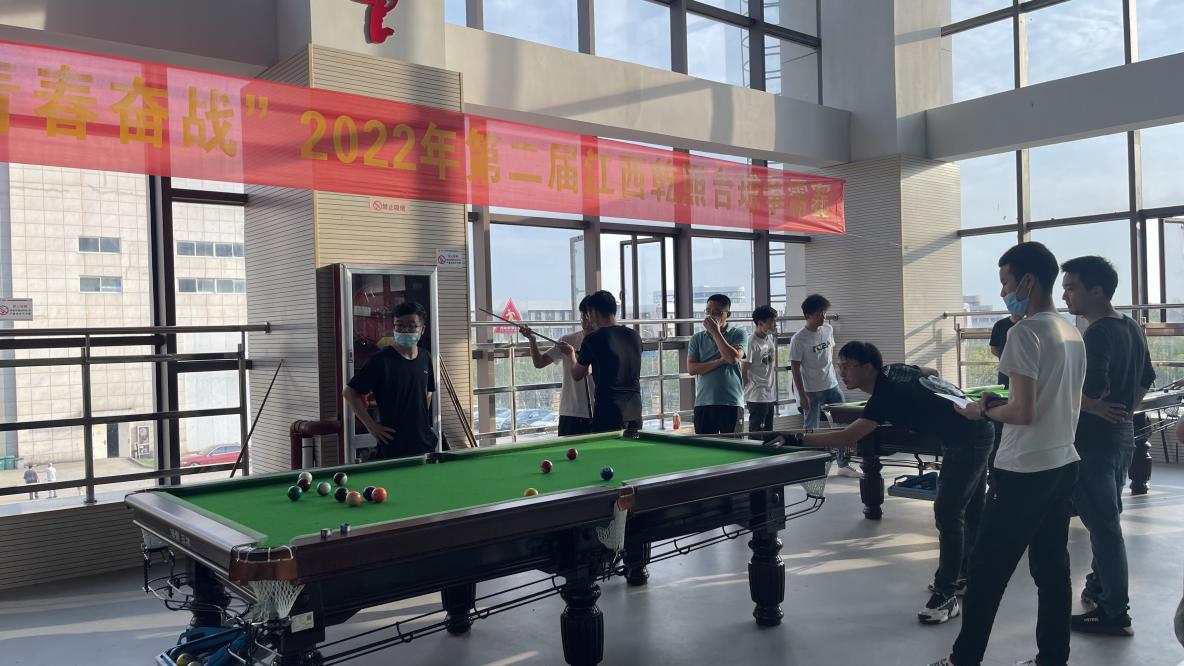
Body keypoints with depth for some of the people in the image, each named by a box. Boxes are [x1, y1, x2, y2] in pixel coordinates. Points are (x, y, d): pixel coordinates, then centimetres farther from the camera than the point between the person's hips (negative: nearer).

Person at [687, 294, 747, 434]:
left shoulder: (739, 334, 5)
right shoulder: (697, 338, 11)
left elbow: (734, 358, -13)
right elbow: (691, 368, -1)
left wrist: (715, 332, -9)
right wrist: (720, 361, -11)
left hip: (731, 403, -2)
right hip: (703, 403, 2)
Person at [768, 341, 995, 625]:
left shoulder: (886, 394, -22)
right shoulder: (894, 370, 5)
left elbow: (847, 438, -31)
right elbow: (931, 372, 25)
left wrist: (796, 439, -32)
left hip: (967, 440, -11)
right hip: (978, 430, 11)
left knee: (947, 512, -11)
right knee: (971, 510, 16)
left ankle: (946, 595, -7)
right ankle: (965, 577, 27)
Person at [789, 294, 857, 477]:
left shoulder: (828, 329, 2)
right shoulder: (799, 340, -15)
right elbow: (795, 368, -13)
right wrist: (802, 396, -15)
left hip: (832, 386, 6)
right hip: (811, 391, -6)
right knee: (810, 430, 2)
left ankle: (844, 464, 17)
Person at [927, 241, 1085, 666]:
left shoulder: (1024, 333, -17)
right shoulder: (1074, 334, 11)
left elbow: (1023, 412, -22)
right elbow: (1073, 406, 18)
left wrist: (983, 412, -4)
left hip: (1025, 472, -9)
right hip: (1065, 465, 9)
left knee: (986, 571, 1)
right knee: (1052, 568, 14)